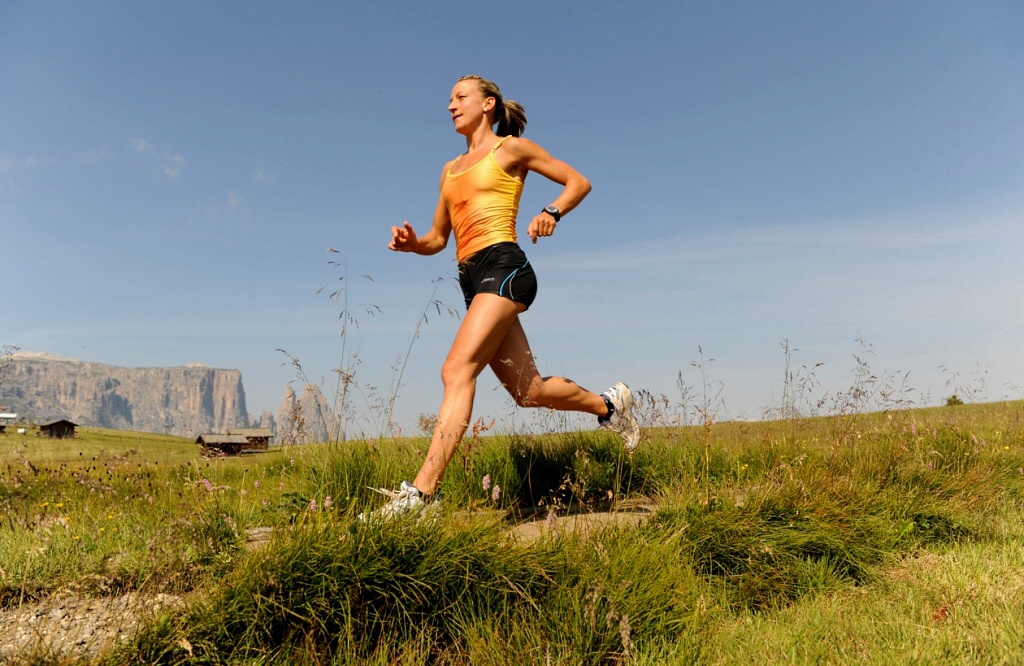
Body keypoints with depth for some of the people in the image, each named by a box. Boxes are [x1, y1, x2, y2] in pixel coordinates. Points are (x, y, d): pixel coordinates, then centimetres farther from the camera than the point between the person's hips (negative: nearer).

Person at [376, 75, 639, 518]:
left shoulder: (511, 148, 8)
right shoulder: (451, 170, 25)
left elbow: (578, 182, 9)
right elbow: (438, 239, 26)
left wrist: (552, 212, -10)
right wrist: (411, 243, 3)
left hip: (503, 266, -7)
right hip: (472, 278, 8)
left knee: (457, 370, -22)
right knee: (529, 391, 8)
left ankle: (421, 490, -25)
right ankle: (609, 404, 31)